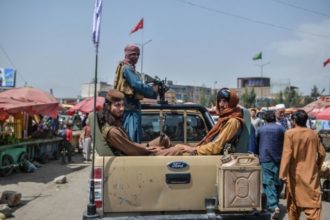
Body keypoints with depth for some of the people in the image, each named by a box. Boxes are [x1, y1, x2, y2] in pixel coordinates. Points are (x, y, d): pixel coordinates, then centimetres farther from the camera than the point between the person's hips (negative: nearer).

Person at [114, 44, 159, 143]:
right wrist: (153, 90, -10)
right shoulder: (127, 68, -10)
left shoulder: (130, 68, 21)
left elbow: (137, 86, 15)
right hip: (130, 106, -10)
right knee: (131, 136, -10)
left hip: (132, 106, 10)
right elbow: (137, 85, -22)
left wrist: (152, 88, 0)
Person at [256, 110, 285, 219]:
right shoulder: (281, 129, 3)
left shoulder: (260, 129, 3)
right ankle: (274, 204, 25)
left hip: (265, 159, -1)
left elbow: (256, 145, 11)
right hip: (279, 159, 1)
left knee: (268, 182, -3)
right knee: (278, 182, 14)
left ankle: (274, 206, -16)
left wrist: (258, 156, 24)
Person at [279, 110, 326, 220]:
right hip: (311, 173, 2)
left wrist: (283, 174, -16)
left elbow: (287, 154, -17)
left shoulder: (290, 133, -10)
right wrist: (317, 168, 23)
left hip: (295, 174, -2)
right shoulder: (313, 134, 2)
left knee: (293, 202, 16)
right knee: (313, 202, 0)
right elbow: (322, 153, 7)